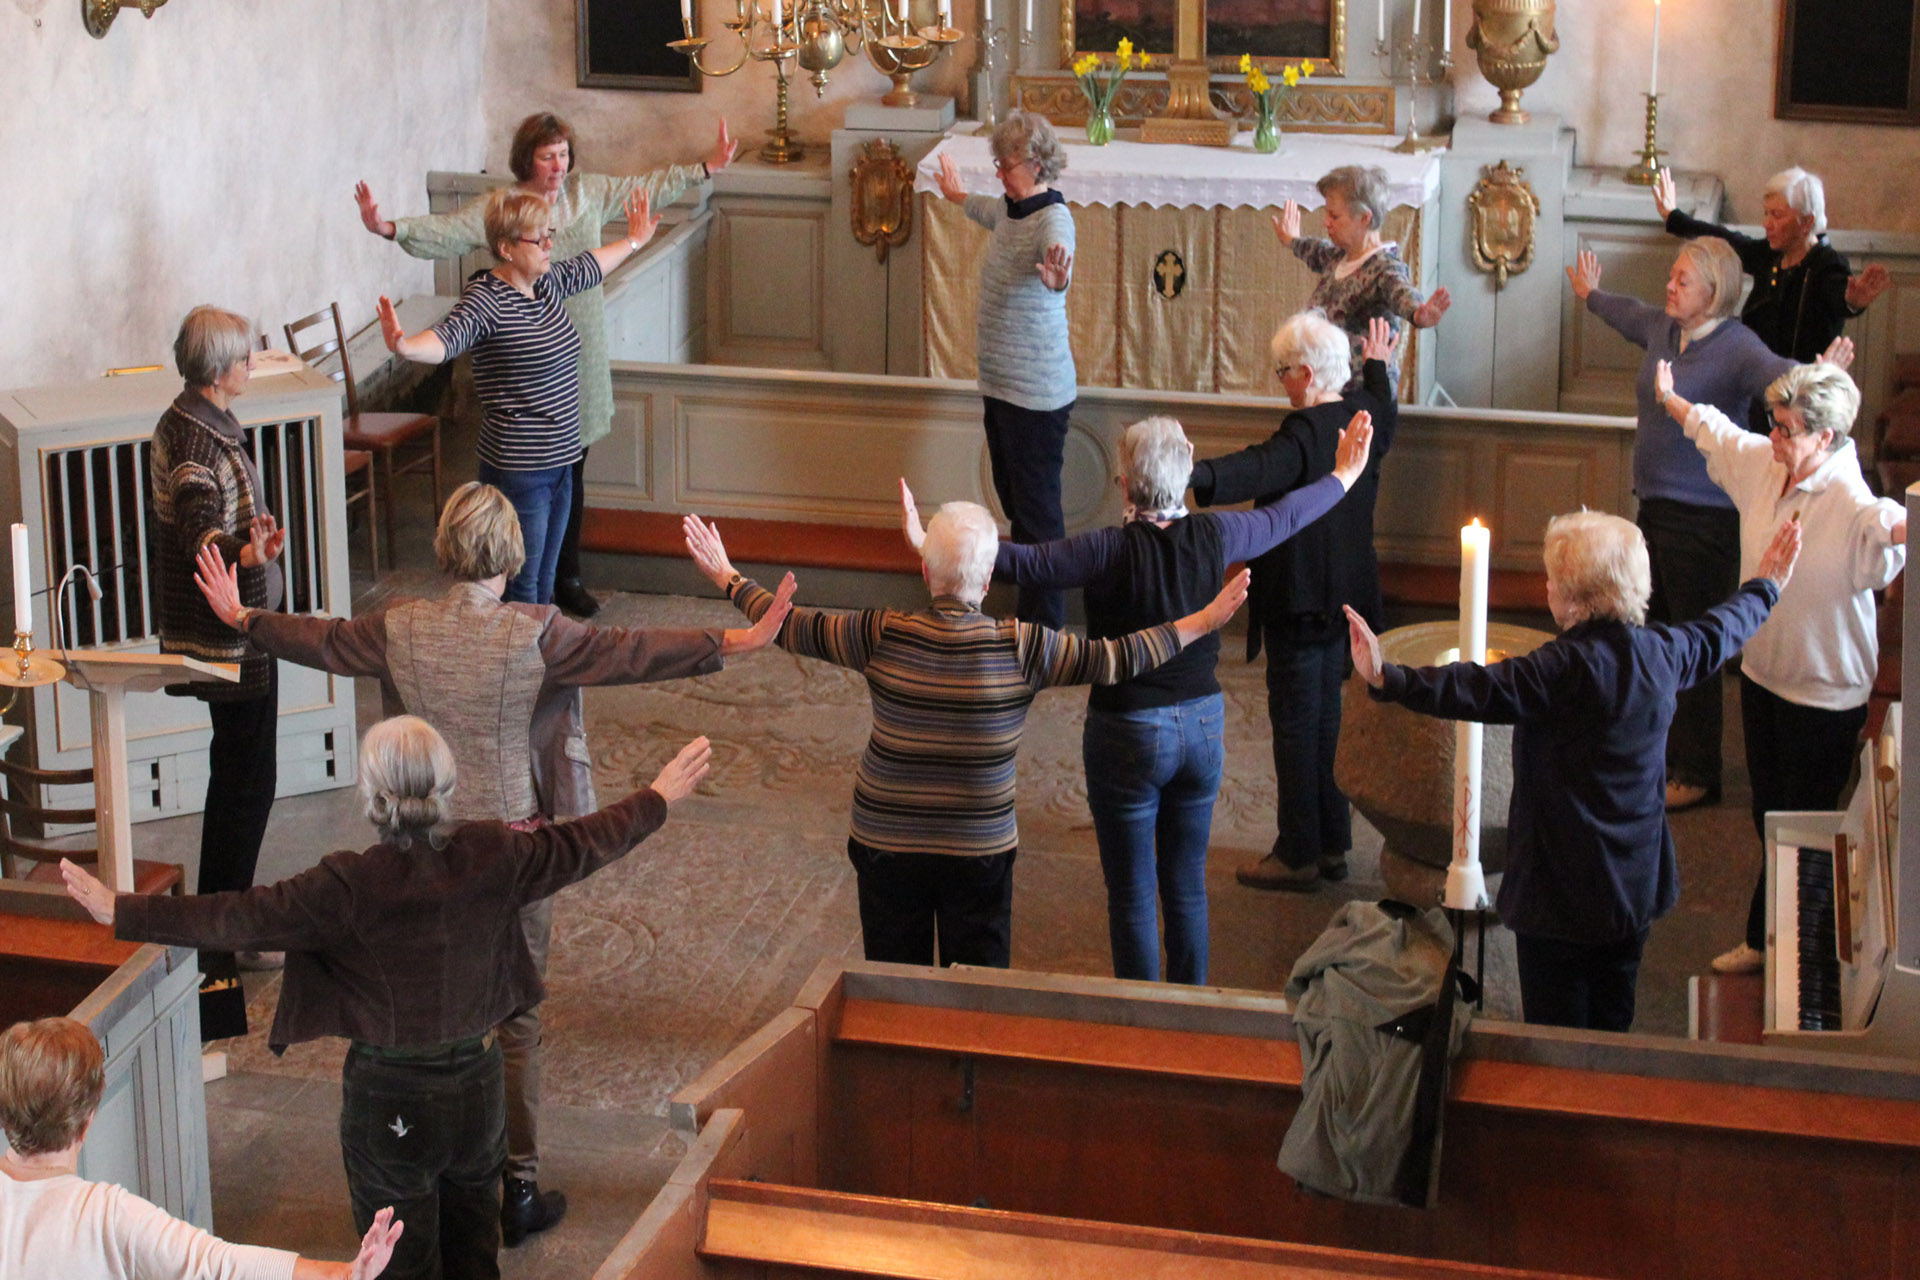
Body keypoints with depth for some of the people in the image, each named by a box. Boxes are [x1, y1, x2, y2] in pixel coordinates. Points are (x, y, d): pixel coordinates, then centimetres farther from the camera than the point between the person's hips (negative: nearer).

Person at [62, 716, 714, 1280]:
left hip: (390, 1098, -4)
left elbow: (239, 918, -20)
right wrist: (659, 797, 20)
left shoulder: (351, 886, -22)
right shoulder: (493, 858, -10)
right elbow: (581, 845, 4)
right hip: (477, 1083, 4)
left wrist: (123, 912, -13)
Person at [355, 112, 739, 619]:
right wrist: (389, 229, -34)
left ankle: (566, 578, 24)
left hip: (581, 353, 5)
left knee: (571, 475, 12)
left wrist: (706, 168, 18)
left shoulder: (590, 193, 6)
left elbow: (647, 187, 17)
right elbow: (446, 232, -17)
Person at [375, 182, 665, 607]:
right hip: (517, 470, -9)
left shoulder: (548, 282, 9)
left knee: (545, 580, 17)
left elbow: (589, 266, 30)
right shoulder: (485, 298, -17)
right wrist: (404, 346, -56)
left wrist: (633, 241, 46)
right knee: (522, 587, -3)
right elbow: (448, 338, -35)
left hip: (559, 459, 9)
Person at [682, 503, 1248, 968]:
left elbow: (792, 627, -1)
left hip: (887, 844, 1)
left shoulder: (883, 636, -13)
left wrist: (728, 578, 15)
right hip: (980, 847, -1)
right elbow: (1116, 659, -7)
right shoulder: (1021, 646, -15)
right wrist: (1203, 621, 4)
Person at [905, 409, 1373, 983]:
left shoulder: (1111, 551, -21)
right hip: (1202, 727, 5)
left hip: (1129, 736, -5)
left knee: (1132, 894, 8)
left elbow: (1023, 563, -26)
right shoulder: (1215, 536, -7)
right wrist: (1344, 476, 28)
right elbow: (1283, 518, 10)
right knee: (1187, 883, 18)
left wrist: (932, 544, -25)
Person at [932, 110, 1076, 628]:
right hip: (1001, 382, 10)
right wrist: (958, 196, 55)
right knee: (1012, 498, 17)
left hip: (1036, 391, -10)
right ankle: (1029, 609, 29)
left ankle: (1045, 622, 3)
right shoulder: (1012, 209, 7)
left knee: (1036, 507, -5)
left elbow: (1060, 256, -45)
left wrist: (1056, 277, -69)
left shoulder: (1053, 220, -21)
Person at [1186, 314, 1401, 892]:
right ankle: (1333, 844, 25)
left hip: (1301, 603, -9)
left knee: (1295, 724, 0)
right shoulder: (1364, 415, 4)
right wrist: (1378, 365, 48)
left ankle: (1298, 855, 7)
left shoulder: (1306, 434, -24)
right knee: (1327, 716, 18)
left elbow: (1258, 470, -42)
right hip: (1345, 598, 9)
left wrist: (1194, 476, -57)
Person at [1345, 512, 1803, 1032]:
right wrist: (1763, 588, 42)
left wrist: (1388, 679, -42)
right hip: (1635, 886, 8)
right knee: (1612, 1029, 18)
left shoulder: (1567, 668, -22)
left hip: (1562, 893, -7)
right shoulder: (1663, 653, 1)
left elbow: (1478, 690, -34)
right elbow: (1718, 633, 22)